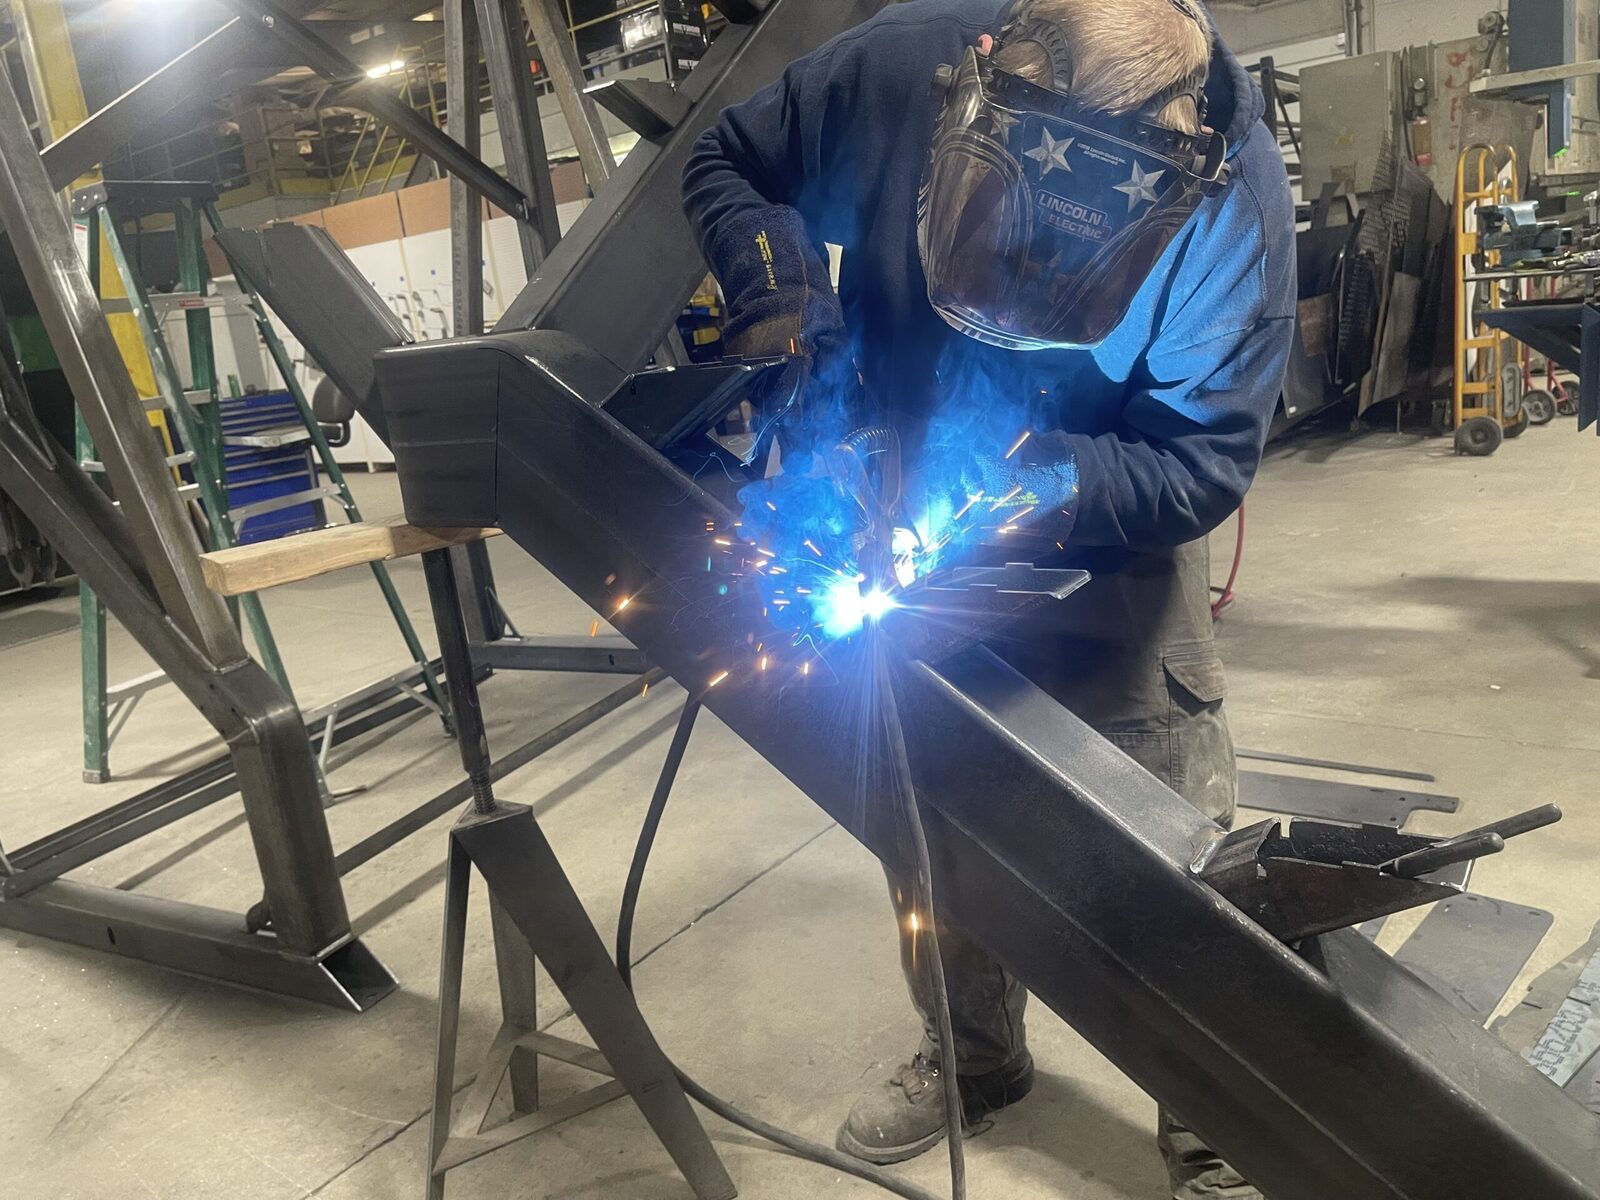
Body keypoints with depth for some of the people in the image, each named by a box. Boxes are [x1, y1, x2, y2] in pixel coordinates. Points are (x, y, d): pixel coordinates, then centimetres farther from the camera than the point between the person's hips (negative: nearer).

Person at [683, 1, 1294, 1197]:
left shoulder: (1233, 194, -26)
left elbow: (1203, 466, -24)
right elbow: (726, 165, -7)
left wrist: (1038, 481, -39)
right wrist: (783, 300, -25)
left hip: (1105, 542, -2)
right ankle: (972, 1055, 37)